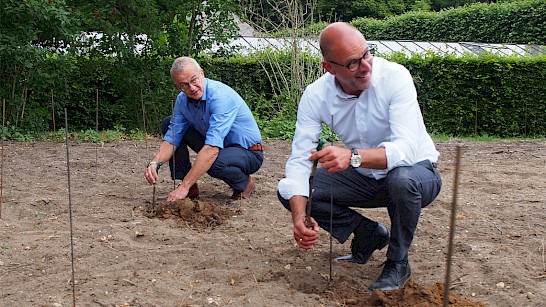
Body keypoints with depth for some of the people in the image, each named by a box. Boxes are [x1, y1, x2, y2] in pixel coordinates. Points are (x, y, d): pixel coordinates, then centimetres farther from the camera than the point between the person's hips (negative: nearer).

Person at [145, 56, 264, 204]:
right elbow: (171, 138, -3)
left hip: (248, 152, -7)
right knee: (168, 124, -1)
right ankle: (191, 188, 1)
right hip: (217, 146, 7)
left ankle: (245, 183, -3)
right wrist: (154, 163, -25)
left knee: (215, 163, -40)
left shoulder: (221, 96, -30)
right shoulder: (182, 99, -5)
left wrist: (184, 186, -38)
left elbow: (212, 148, -37)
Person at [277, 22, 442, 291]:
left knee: (402, 179, -40)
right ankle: (370, 234, 8)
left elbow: (406, 148, -36)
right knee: (288, 191, -11)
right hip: (363, 178, 4)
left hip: (416, 171, -3)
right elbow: (299, 159, -19)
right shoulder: (316, 95, -15)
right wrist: (299, 217, -36)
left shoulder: (395, 77, -26)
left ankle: (398, 262, -9)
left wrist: (353, 157, -55)